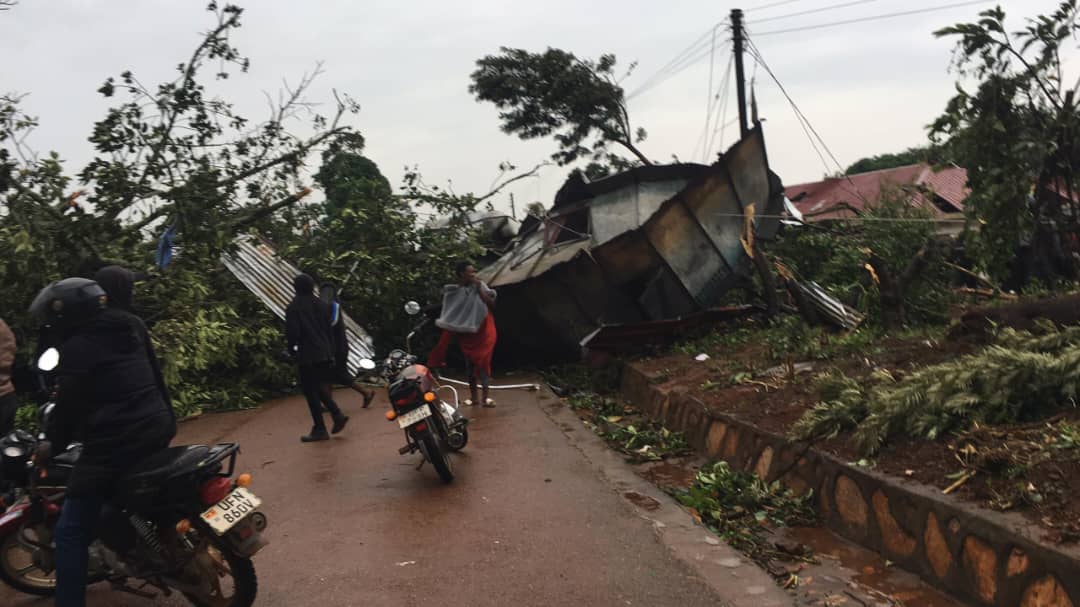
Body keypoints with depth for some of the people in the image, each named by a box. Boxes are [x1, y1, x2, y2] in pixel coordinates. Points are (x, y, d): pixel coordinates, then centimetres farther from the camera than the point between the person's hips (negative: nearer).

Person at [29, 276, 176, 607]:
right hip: (157, 427, 8)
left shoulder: (77, 348, -13)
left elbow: (70, 403, -7)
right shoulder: (131, 326, 8)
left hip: (113, 443, -8)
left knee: (70, 531, 1)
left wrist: (53, 443, 8)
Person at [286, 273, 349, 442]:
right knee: (321, 387, 20)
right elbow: (330, 329, 10)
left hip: (307, 357, -6)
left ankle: (320, 429, 3)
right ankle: (337, 414, 6)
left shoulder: (293, 308, -11)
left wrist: (292, 350, 3)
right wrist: (331, 351, 15)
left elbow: (292, 333, -14)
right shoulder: (322, 305, 8)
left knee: (311, 391, 1)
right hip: (325, 354, 6)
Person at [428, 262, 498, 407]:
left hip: (482, 331, -2)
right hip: (465, 333, 2)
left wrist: (479, 288, -21)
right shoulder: (452, 291, -2)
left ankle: (485, 397, 1)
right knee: (469, 364, 9)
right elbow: (449, 317, 3)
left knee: (483, 362, -4)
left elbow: (491, 305, -17)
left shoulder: (480, 286, -7)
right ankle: (474, 397, 19)